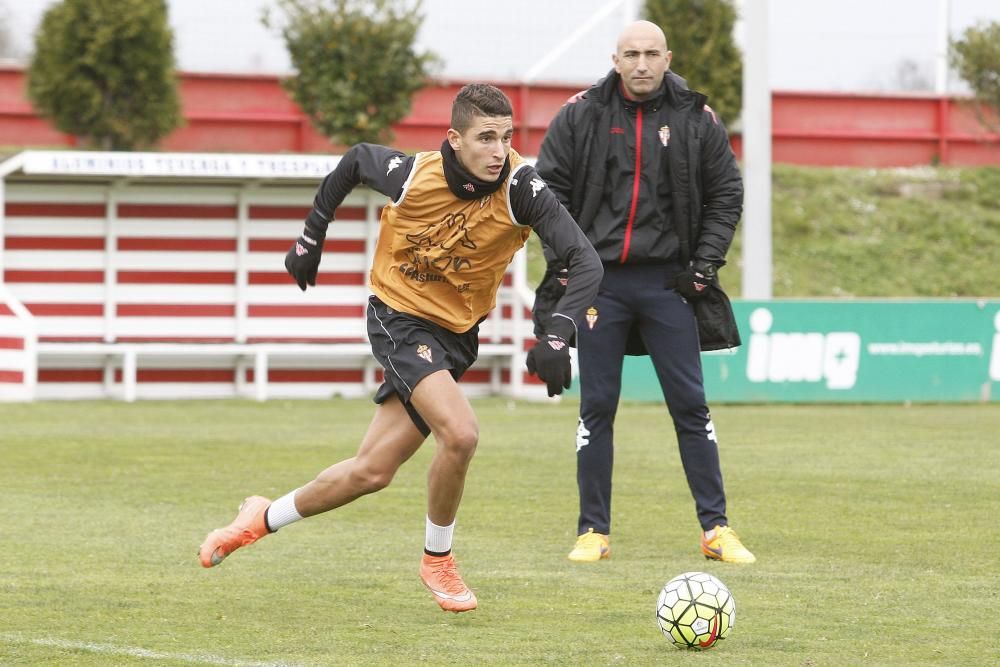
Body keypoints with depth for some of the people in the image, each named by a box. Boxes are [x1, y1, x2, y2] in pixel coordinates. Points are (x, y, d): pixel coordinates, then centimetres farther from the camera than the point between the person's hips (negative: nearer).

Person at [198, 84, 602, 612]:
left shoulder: (519, 187, -22)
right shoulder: (409, 176, -20)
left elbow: (585, 262, -25)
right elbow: (354, 161, 3)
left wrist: (556, 336, -39)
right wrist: (311, 237, 9)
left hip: (456, 336, 3)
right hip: (398, 317, -3)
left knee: (372, 472, 7)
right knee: (460, 433, -26)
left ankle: (265, 518, 33)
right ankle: (437, 560, -1)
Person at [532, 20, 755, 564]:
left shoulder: (697, 120, 2)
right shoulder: (580, 115, 0)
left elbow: (726, 195, 7)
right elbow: (548, 188, 4)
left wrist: (703, 266, -1)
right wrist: (564, 264, -2)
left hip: (667, 281, 0)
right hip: (597, 280, 0)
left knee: (690, 406, 0)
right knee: (597, 407, 2)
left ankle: (716, 529, 5)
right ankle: (594, 531, 9)